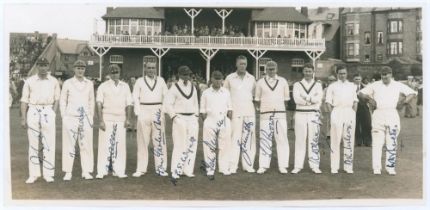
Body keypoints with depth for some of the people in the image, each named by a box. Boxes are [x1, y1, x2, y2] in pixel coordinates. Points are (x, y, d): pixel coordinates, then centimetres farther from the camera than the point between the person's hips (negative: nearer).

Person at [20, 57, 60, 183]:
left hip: (48, 111, 0)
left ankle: (48, 173, 4)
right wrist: (23, 118, -2)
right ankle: (33, 174, 9)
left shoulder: (54, 81, 8)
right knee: (33, 143, 2)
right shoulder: (29, 81, 5)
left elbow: (56, 100, 12)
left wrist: (53, 114, 0)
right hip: (33, 111, 0)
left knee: (49, 143, -3)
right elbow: (24, 100, 4)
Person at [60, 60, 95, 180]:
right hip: (71, 118, -2)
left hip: (86, 119, 2)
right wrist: (64, 117, 1)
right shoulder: (67, 83, 4)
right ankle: (68, 172, 5)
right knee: (69, 145, -2)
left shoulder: (89, 84, 10)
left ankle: (86, 171, 7)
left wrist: (91, 117, 10)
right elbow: (62, 101, 7)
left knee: (86, 145, 0)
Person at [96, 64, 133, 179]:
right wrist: (101, 120, -9)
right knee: (105, 145, -5)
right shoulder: (103, 86, 5)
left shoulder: (125, 86, 13)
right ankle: (101, 171, -1)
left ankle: (119, 170, 6)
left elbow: (129, 104, 11)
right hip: (107, 119, -2)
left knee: (120, 145, 1)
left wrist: (128, 119, 2)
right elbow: (99, 104, 0)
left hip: (121, 120, 2)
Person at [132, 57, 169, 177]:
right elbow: (135, 98, 3)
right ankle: (141, 169, 8)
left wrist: (163, 111, 0)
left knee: (159, 140, 2)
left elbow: (166, 96, 9)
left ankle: (160, 168, 9)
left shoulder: (160, 80, 8)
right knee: (142, 141, 2)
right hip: (144, 113, -1)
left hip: (158, 112, 1)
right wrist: (138, 113, -6)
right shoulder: (139, 81, 3)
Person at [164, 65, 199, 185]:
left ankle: (187, 170, 17)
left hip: (192, 119, 6)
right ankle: (175, 173, -8)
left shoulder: (193, 88, 13)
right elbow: (167, 103, -6)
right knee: (179, 146, -10)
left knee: (191, 145, 6)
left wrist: (196, 116, 12)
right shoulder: (174, 88, -3)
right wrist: (174, 117, -14)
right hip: (180, 119, -5)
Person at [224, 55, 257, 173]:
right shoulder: (230, 78, 3)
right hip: (234, 111, -3)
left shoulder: (251, 78, 11)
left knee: (248, 138, 3)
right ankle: (232, 166, -3)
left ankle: (248, 165, 9)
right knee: (234, 138, -7)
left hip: (249, 111, 3)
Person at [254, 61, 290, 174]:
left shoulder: (283, 81, 8)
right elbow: (257, 99, 12)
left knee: (282, 139, -2)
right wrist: (260, 109, 7)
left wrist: (282, 109, 8)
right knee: (265, 139, -1)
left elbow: (286, 99, 11)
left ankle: (282, 166, 4)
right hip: (265, 114, 0)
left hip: (280, 114, 0)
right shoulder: (260, 82, 7)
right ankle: (263, 165, 4)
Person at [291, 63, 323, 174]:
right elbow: (296, 99, -8)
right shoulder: (297, 85, 9)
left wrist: (305, 97, -11)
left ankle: (314, 165, 5)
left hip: (313, 115, 1)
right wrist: (312, 100, -9)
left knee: (314, 140, 0)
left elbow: (318, 98, -7)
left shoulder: (318, 85, 12)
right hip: (300, 114, -1)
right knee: (300, 140, -1)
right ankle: (298, 166, 3)